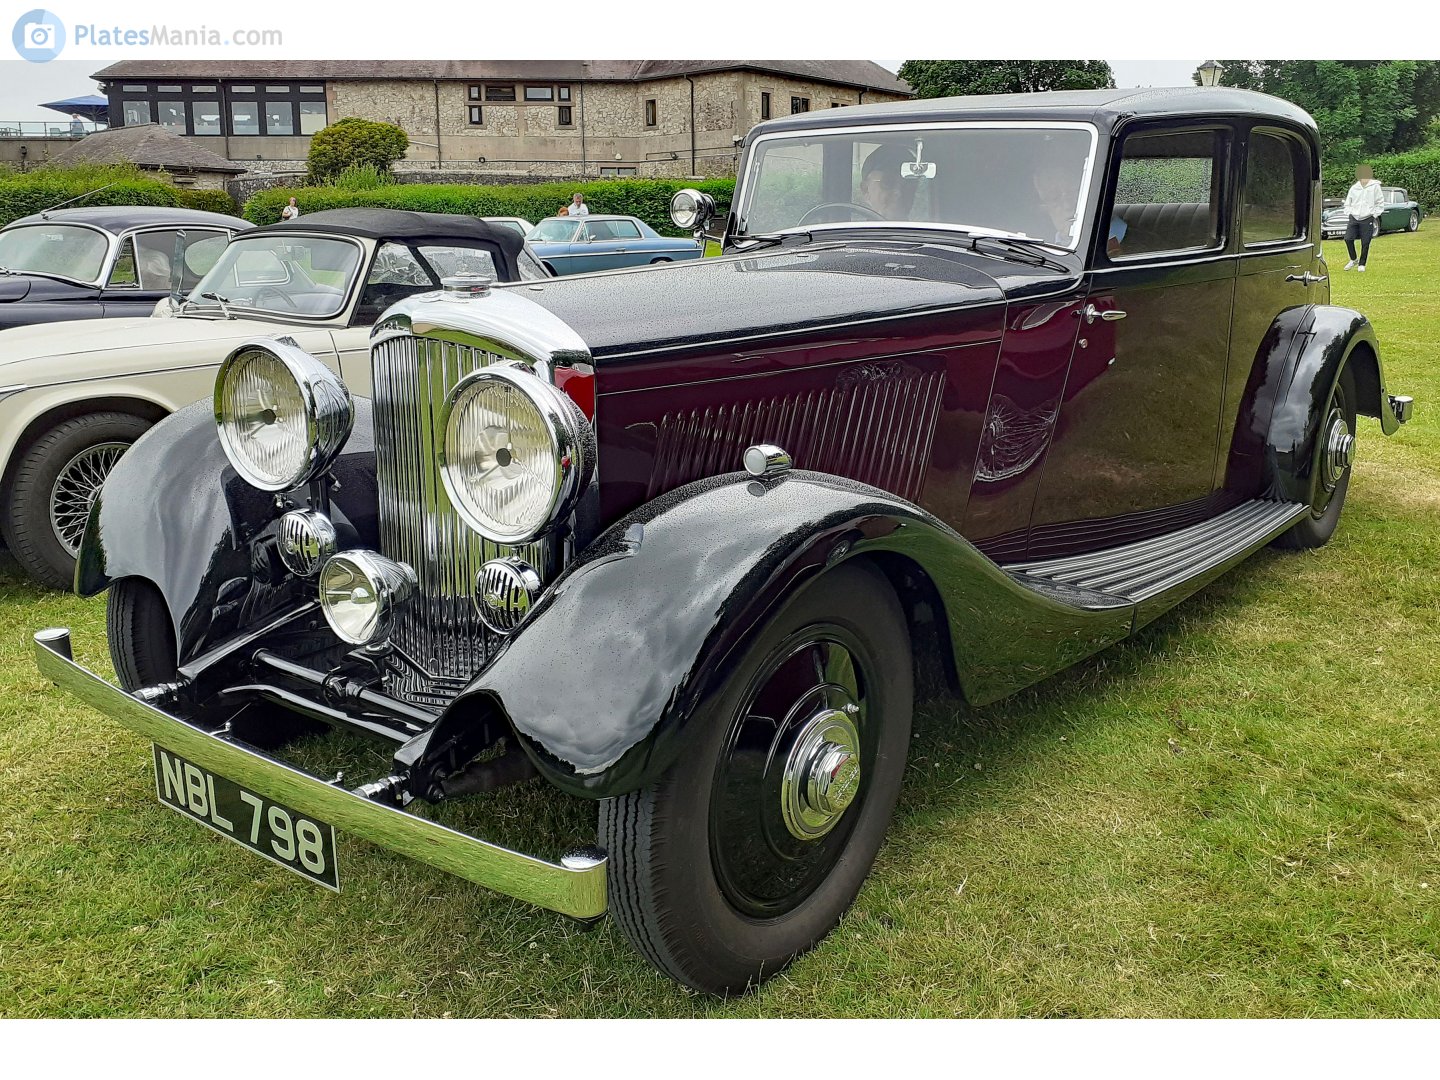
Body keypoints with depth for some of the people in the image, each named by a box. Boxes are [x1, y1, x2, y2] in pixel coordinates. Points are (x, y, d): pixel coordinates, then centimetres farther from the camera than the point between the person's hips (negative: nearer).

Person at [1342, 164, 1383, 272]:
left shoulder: (1375, 186, -1)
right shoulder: (1354, 188, 6)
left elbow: (1380, 203, 4)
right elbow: (1348, 203, 18)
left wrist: (1374, 215, -2)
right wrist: (1349, 213, 5)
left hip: (1367, 219, -2)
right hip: (1353, 218, 3)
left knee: (1365, 243, -1)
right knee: (1348, 239, -8)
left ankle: (1362, 264, 13)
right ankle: (1353, 260, 13)